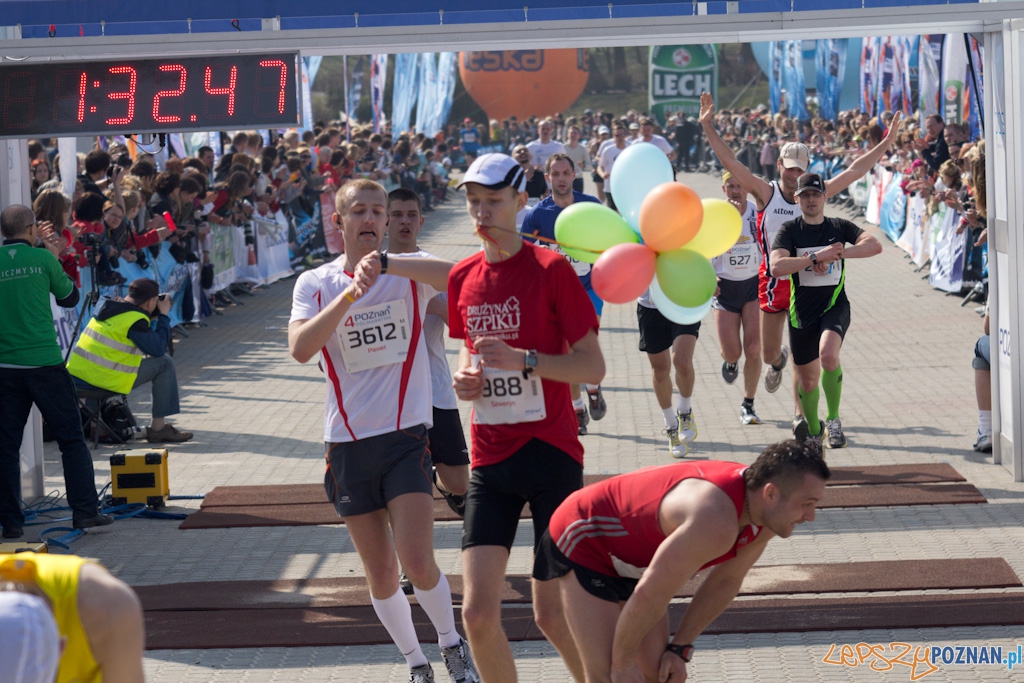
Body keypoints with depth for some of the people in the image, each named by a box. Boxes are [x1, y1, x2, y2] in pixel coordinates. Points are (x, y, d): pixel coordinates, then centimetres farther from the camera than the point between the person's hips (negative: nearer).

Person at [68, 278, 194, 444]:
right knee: (165, 364, 3)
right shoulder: (135, 320, -13)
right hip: (103, 380, -8)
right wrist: (163, 316, 0)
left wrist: (150, 319, 20)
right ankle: (158, 427, 7)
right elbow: (158, 349, -10)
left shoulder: (108, 306, 12)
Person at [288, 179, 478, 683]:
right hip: (347, 442, 2)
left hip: (406, 434, -2)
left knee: (416, 562, -13)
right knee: (380, 575, 8)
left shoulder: (410, 272, 0)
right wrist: (350, 292, -23)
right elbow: (300, 349, -14)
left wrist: (385, 263, -33)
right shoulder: (314, 283, 4)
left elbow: (460, 275, -24)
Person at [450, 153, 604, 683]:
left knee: (553, 614, -2)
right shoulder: (462, 277, 8)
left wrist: (524, 359, -23)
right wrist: (464, 375, 3)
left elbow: (592, 368, -10)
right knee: (478, 613, -2)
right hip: (490, 460, 5)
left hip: (550, 455, -5)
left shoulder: (551, 269, -9)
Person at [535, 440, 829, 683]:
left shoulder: (766, 512, -11)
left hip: (634, 557, 9)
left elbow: (725, 582, 4)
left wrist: (680, 648, 4)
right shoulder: (715, 521, -40)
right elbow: (648, 596, -33)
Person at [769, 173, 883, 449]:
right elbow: (776, 267, -19)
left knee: (828, 355, -31)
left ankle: (834, 419, -11)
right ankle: (813, 431, 38)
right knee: (807, 380, 10)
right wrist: (817, 256, -22)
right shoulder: (790, 230, -3)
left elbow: (875, 245, -12)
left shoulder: (839, 227, 3)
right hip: (801, 311, 1)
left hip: (835, 305, -1)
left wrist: (838, 253, -20)